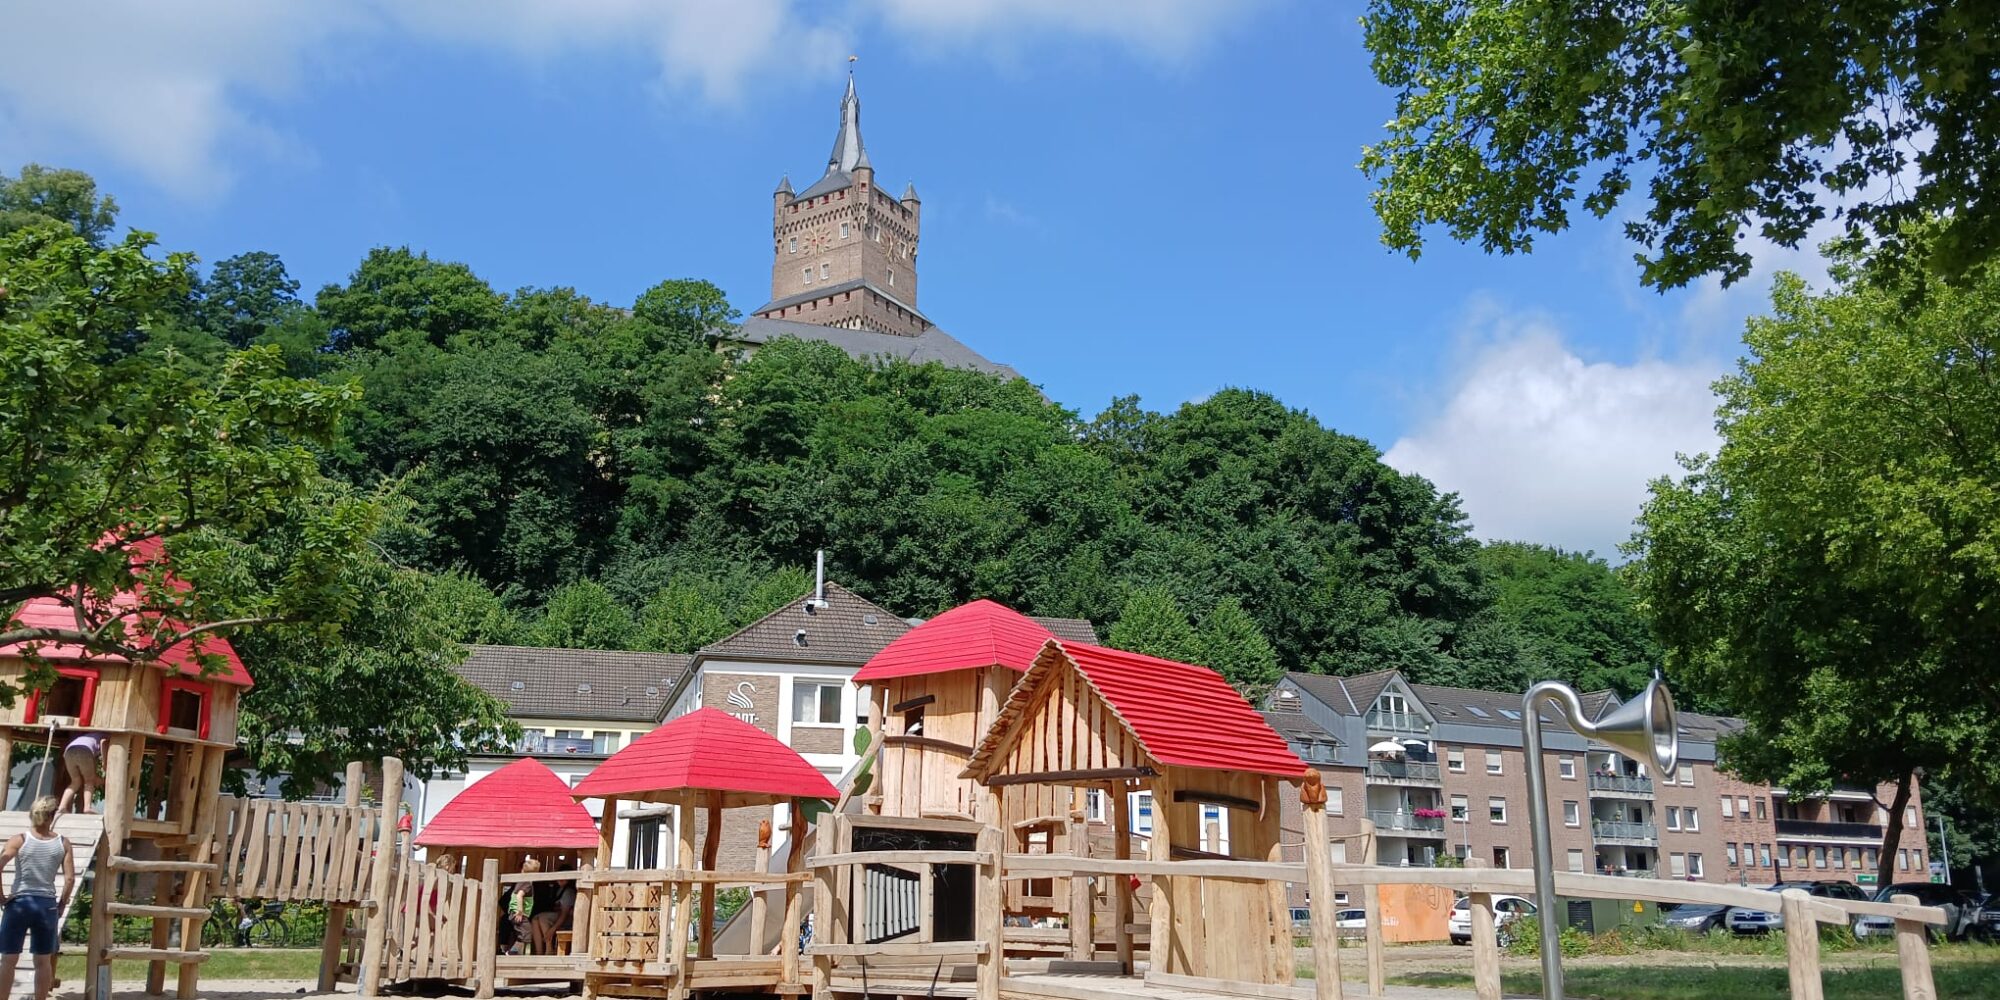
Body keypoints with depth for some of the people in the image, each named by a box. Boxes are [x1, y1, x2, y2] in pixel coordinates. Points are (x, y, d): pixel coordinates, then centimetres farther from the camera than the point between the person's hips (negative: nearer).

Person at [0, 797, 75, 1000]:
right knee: (43, 961, 10)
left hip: (18, 902, -1)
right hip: (47, 904, 1)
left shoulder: (19, 840, -3)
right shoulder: (63, 842, 0)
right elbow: (70, 879, -4)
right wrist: (61, 905, 7)